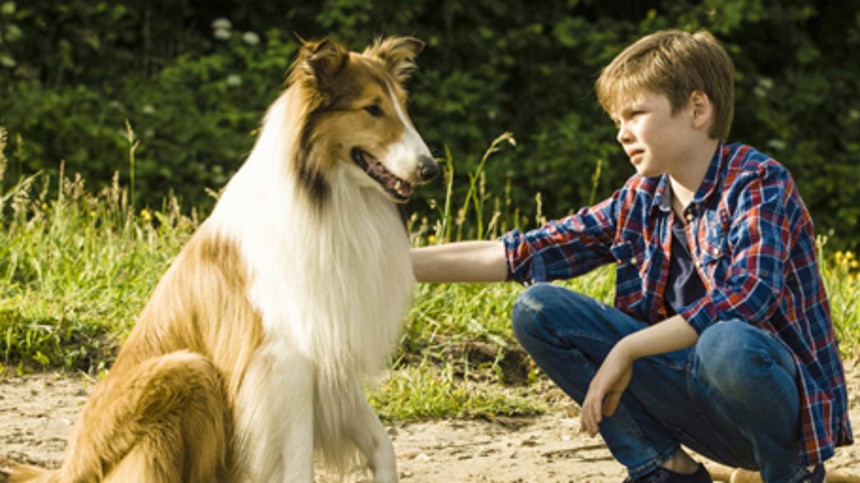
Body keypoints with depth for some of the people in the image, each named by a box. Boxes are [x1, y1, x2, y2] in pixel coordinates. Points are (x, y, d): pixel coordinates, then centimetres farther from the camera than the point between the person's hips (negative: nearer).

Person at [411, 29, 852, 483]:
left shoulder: (758, 184, -13)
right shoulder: (640, 201, 6)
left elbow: (750, 297, -30)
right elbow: (517, 255, 6)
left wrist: (626, 350, -26)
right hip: (691, 387, 6)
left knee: (727, 344, -41)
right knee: (536, 310, -4)